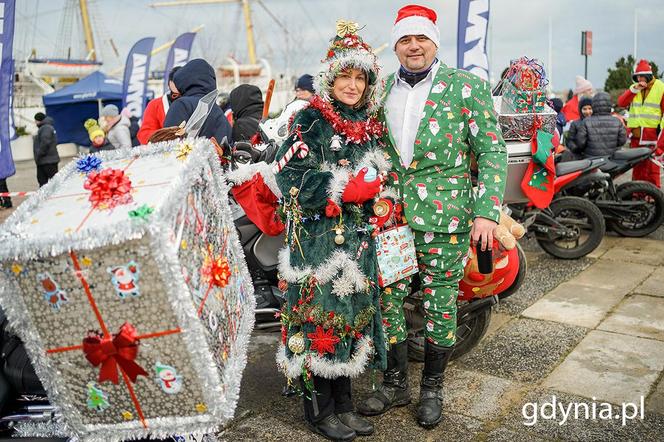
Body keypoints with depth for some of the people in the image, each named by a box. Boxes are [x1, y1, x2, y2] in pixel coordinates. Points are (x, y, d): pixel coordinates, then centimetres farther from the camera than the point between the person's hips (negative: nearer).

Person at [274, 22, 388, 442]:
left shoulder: (370, 127, 13)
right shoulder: (310, 121, -6)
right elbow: (291, 178, -15)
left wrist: (378, 196, 3)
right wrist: (344, 188, -19)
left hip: (357, 239, 7)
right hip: (318, 238, -6)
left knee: (352, 315, 11)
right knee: (320, 316, -1)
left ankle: (344, 403, 26)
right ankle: (319, 407, 16)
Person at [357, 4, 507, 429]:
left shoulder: (467, 87, -1)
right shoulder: (382, 91, 10)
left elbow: (492, 152, -3)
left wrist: (487, 212, -12)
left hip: (444, 218, -3)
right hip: (390, 218, 4)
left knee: (440, 306, 7)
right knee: (388, 300, 8)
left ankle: (432, 389, 27)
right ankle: (395, 383, 27)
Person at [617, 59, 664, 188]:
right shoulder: (634, 88, 15)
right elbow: (621, 103, 2)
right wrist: (634, 89, -10)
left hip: (652, 137, -5)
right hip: (636, 136, 5)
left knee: (652, 169, -5)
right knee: (637, 167, 11)